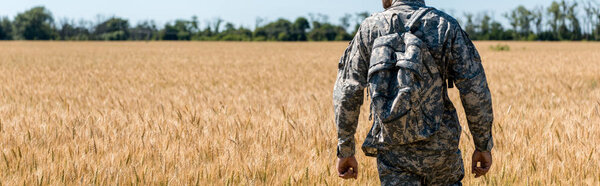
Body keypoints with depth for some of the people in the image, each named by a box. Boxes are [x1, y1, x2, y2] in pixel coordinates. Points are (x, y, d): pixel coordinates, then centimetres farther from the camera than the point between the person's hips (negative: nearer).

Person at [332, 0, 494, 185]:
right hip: (440, 146, 0)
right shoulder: (446, 26, -3)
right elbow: (475, 90, -6)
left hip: (393, 151, 0)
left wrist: (345, 150, 7)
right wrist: (484, 145, 3)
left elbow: (346, 94, -1)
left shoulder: (370, 28, -1)